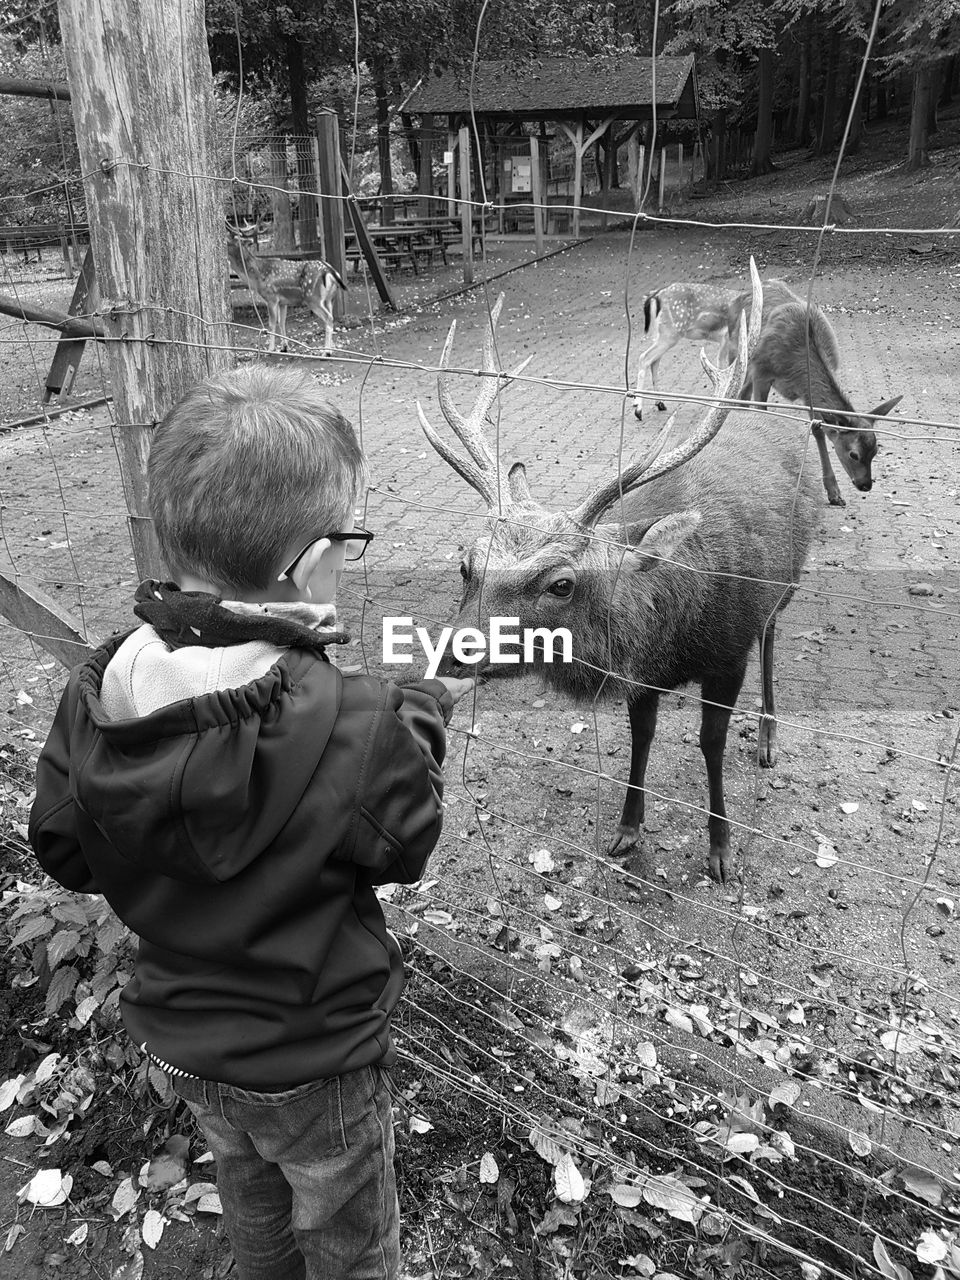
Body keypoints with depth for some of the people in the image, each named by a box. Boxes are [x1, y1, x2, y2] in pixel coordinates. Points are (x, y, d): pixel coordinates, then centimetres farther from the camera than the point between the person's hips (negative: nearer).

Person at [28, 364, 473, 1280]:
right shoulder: (357, 730, -35)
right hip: (313, 1062, -5)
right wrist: (423, 716, -3)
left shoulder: (92, 695, -19)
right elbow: (402, 848, -15)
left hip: (174, 1034, 5)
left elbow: (63, 853, -6)